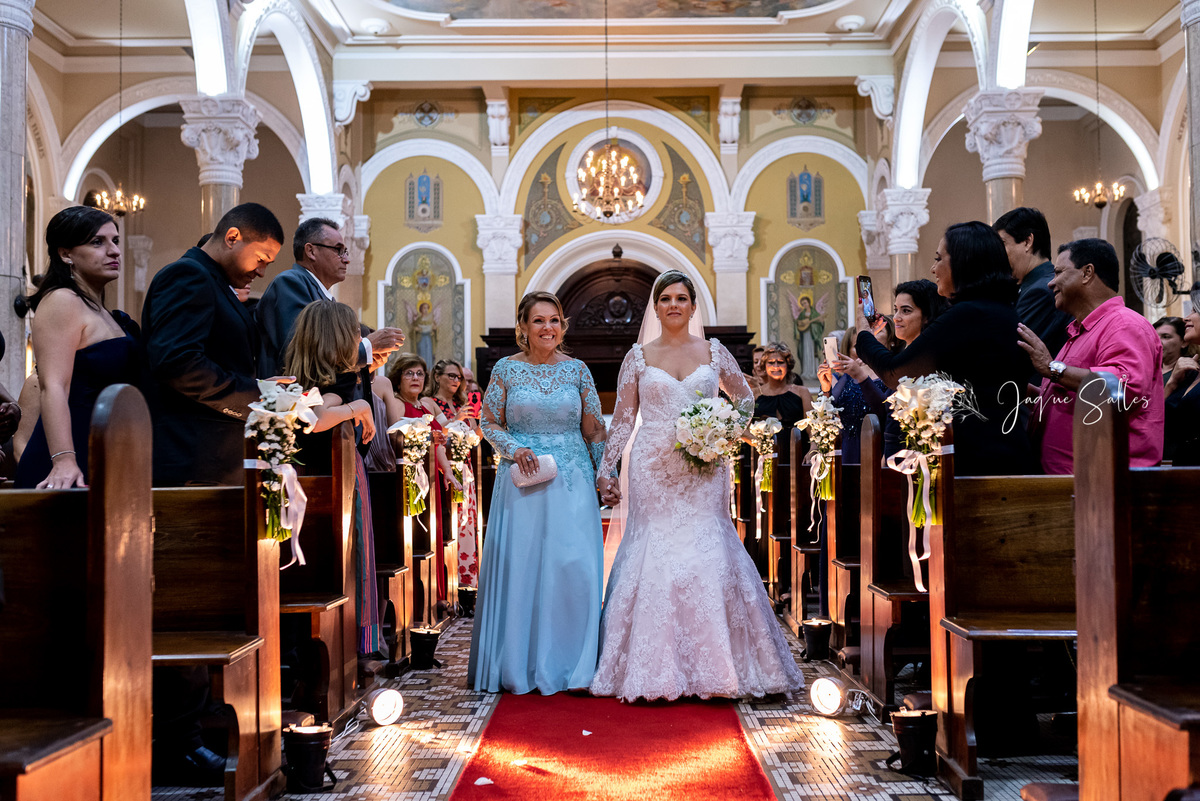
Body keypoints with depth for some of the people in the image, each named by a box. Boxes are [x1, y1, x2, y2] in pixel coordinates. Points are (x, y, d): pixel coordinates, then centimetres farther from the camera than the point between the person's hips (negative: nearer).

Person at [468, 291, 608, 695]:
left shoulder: (578, 370, 6)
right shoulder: (507, 369, 3)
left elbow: (594, 429, 9)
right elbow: (489, 422, 6)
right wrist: (515, 450, -10)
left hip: (572, 482, 1)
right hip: (522, 480, -1)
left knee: (574, 566, -3)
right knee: (519, 567, 1)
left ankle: (570, 664, 9)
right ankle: (520, 666, 13)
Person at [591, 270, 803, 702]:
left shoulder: (714, 352, 8)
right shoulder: (638, 357, 7)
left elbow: (744, 398, 19)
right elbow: (622, 419, 7)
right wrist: (605, 470, 1)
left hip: (703, 471, 0)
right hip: (653, 469, 0)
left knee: (706, 553, -4)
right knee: (654, 554, -2)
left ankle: (710, 666, 6)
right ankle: (655, 670, 6)